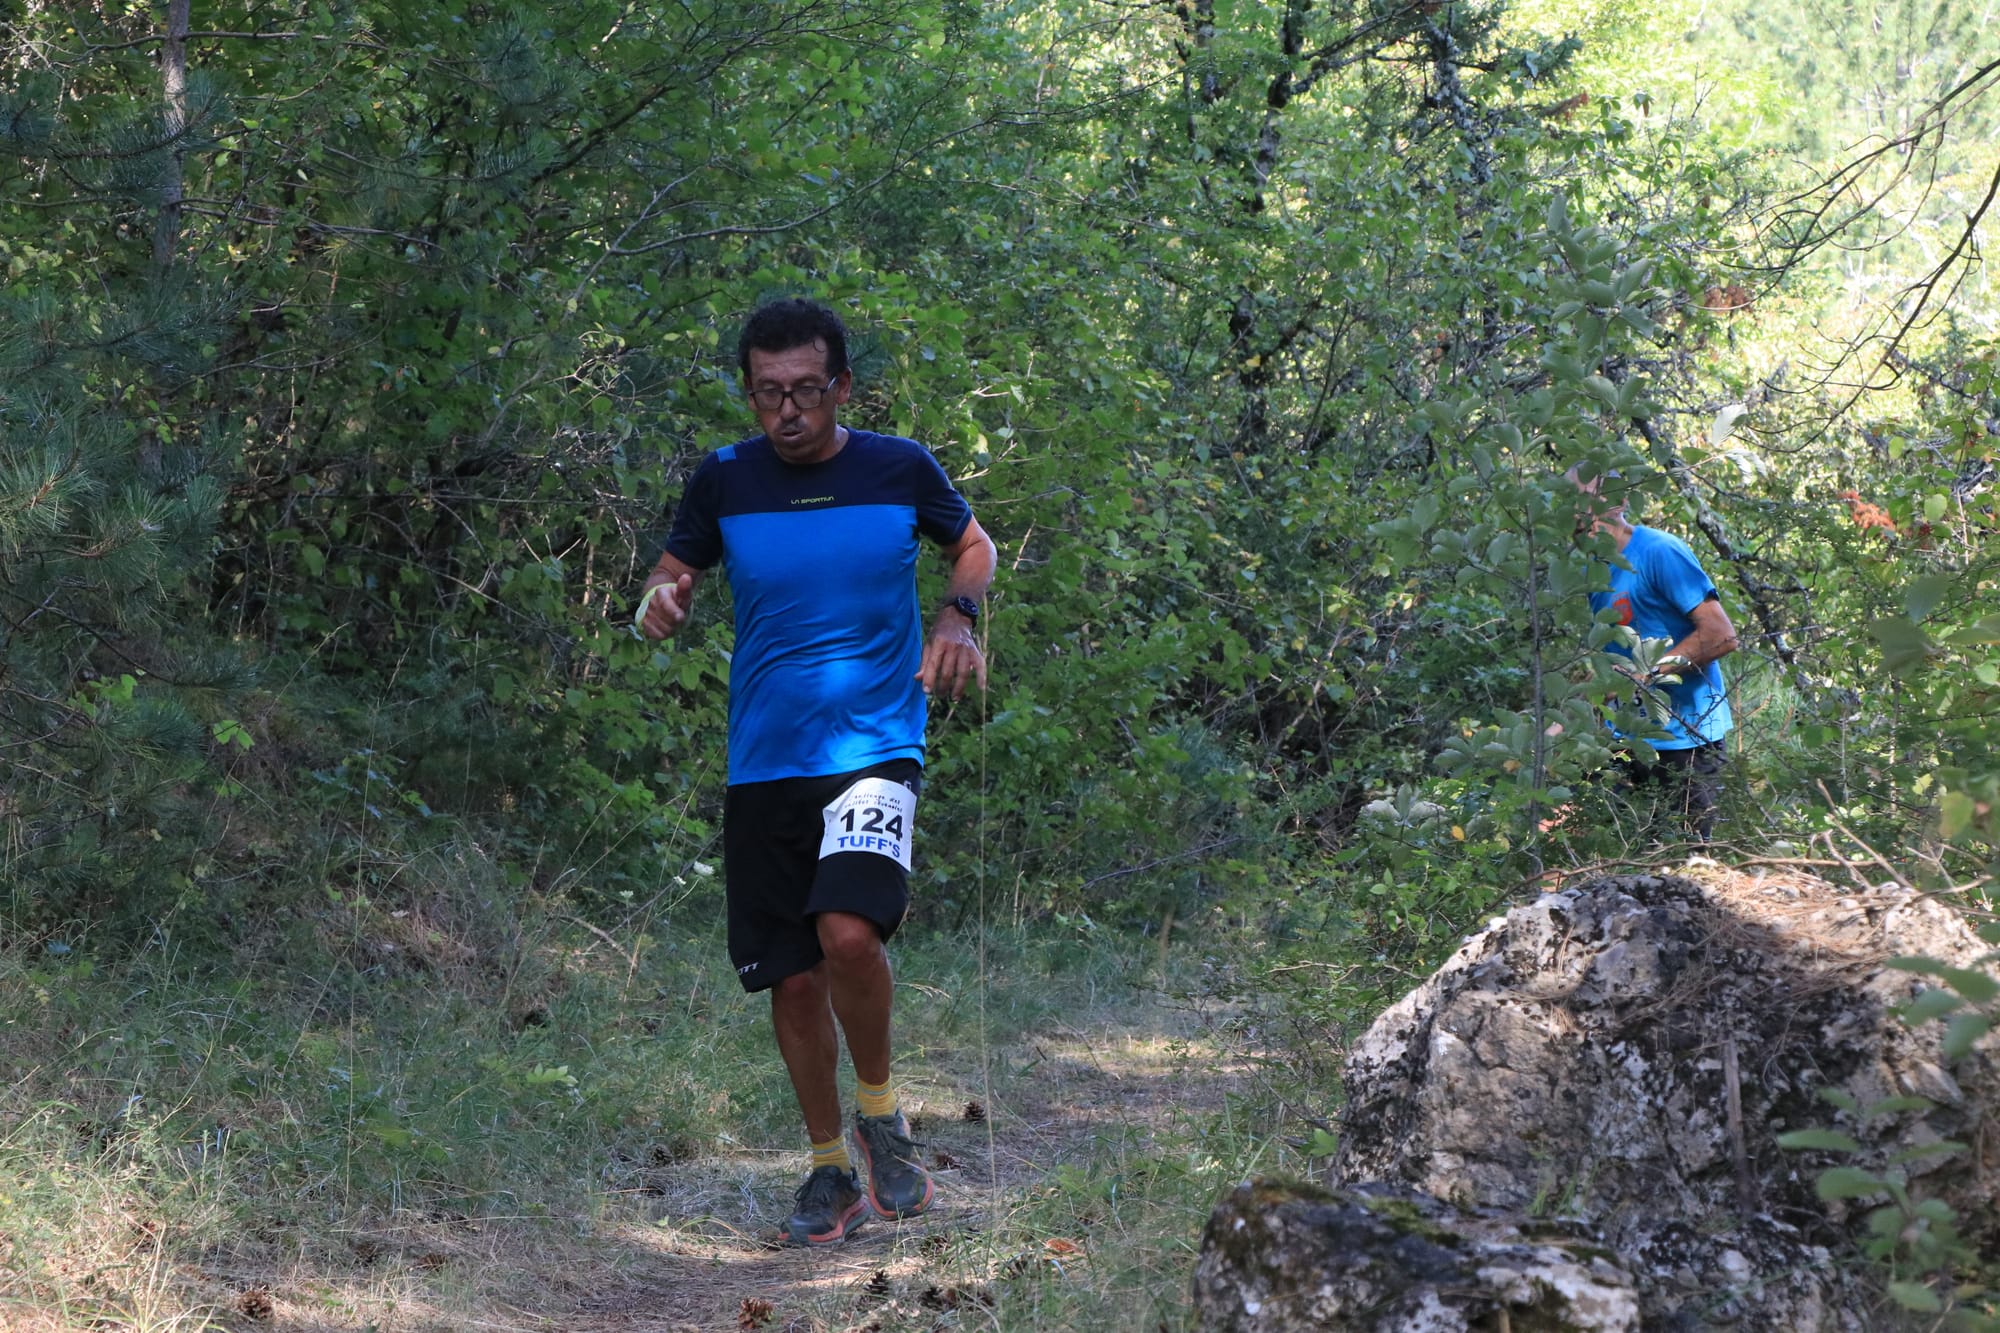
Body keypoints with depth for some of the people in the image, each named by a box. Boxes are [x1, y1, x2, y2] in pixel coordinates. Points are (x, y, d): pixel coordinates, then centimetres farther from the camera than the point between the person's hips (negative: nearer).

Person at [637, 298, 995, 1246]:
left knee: (850, 933, -25)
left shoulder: (899, 470, -2)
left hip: (874, 747, -2)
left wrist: (957, 615, -4)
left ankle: (880, 1114, 1)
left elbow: (972, 543, 16)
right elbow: (676, 570, 14)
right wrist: (663, 599, -10)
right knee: (794, 980, 5)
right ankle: (832, 1169, 25)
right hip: (763, 765, 3)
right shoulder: (724, 481, 0)